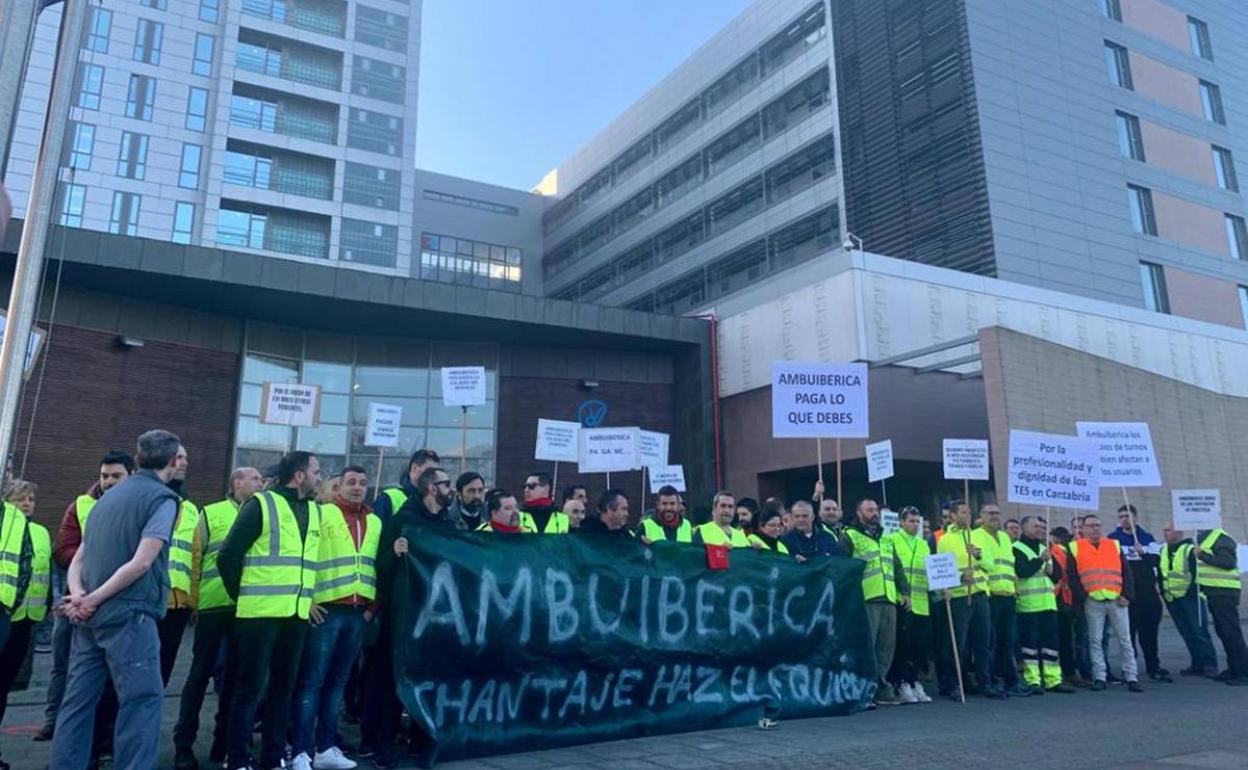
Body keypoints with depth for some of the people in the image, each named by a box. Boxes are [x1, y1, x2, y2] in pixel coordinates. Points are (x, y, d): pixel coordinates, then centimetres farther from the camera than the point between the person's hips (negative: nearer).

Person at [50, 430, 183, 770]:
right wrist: (94, 598, -10)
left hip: (90, 615, 8)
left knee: (78, 699, 12)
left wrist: (79, 595, -2)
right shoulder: (163, 499, -8)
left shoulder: (109, 496, 16)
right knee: (142, 699, -2)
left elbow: (79, 558, 13)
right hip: (128, 615, -7)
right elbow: (141, 563, -17)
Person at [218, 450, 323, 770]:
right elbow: (228, 556, -7)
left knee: (283, 687, 12)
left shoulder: (315, 510, 12)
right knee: (249, 687, 2)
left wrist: (306, 597, 12)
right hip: (260, 613, -6)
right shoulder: (262, 504, -7)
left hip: (297, 615, 6)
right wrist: (243, 596, 1)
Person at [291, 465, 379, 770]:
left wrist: (374, 605, 12)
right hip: (325, 611, -5)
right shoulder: (321, 514, -2)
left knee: (337, 681, 11)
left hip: (358, 613, 5)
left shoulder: (375, 522, 13)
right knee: (312, 681, -2)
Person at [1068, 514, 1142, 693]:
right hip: (1093, 602, -2)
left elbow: (1126, 572, 9)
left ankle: (1131, 677, 10)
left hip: (1117, 601, 2)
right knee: (1095, 640, 2)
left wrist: (1127, 595, -1)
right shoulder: (1075, 548, 4)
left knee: (1125, 639, 4)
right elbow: (1072, 577, 2)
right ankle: (1099, 677, 8)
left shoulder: (1114, 545, 12)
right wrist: (1083, 597, -6)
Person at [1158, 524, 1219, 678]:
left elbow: (1198, 573, -12)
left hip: (1190, 598, -7)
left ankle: (1210, 664, 0)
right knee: (1187, 634, 9)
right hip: (1172, 600, 7)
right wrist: (1163, 592, 14)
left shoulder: (1190, 549, -8)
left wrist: (1194, 592, -15)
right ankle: (1198, 664, 14)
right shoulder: (1163, 551, 14)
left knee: (1199, 631, -6)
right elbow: (1160, 573, 20)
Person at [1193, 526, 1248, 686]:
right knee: (1223, 632, 12)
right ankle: (1233, 669, 19)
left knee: (1232, 632, -7)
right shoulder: (1204, 538, 17)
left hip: (1224, 593, -10)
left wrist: (1202, 555, -24)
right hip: (1213, 593, 10)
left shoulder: (1220, 538, -12)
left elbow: (1228, 562, -23)